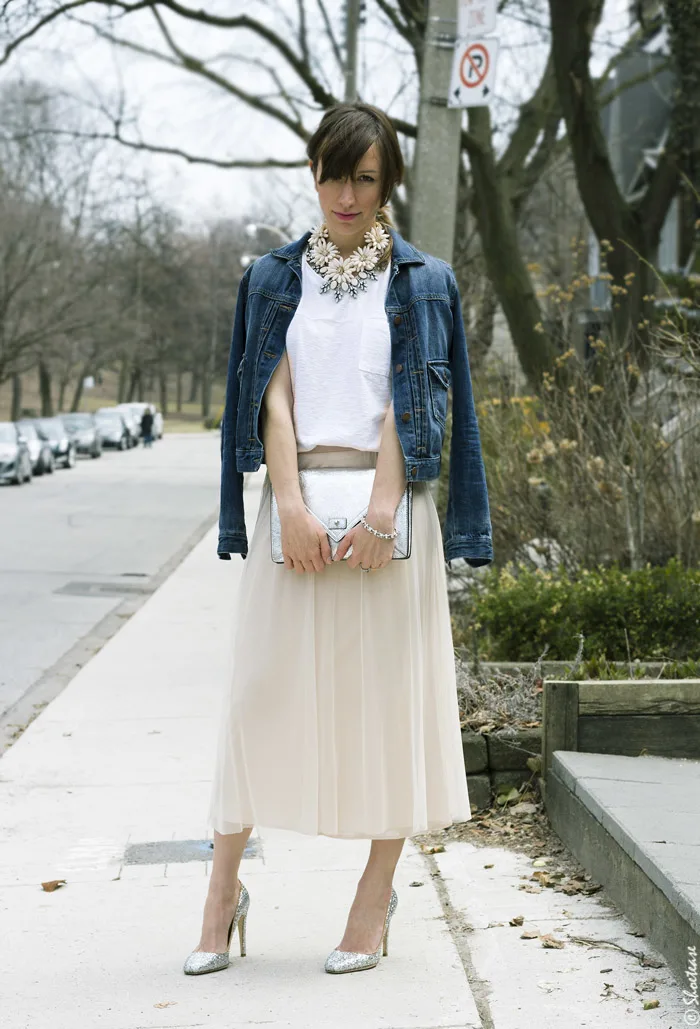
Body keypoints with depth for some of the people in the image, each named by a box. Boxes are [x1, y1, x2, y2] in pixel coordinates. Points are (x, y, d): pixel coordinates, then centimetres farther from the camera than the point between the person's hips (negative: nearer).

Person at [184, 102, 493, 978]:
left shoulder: (423, 283, 7)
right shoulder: (274, 279, 11)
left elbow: (412, 401, -3)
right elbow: (275, 395, 1)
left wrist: (381, 510, -15)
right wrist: (291, 506, -12)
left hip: (389, 500, -1)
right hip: (297, 500, 1)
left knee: (388, 692, 1)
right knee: (263, 685, 0)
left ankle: (376, 900, 10)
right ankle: (224, 888, 9)